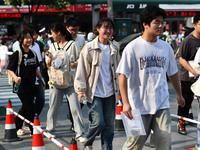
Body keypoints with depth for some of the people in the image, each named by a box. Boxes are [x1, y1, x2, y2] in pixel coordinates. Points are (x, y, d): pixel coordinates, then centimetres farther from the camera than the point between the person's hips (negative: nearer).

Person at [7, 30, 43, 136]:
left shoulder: (33, 54, 11)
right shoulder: (17, 54, -9)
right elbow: (9, 69, -9)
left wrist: (41, 78, 13)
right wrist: (15, 77, -27)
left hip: (32, 85, 7)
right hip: (22, 86, -7)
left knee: (26, 107, 15)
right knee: (29, 108, -5)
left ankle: (17, 126, 32)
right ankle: (34, 130, 5)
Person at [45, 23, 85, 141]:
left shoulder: (72, 45, 0)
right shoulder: (53, 46, 12)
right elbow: (48, 66, 15)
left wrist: (72, 65, -17)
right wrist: (49, 58, -5)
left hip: (70, 81, -3)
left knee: (75, 107, -6)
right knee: (53, 108, 7)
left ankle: (80, 133, 1)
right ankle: (50, 130, 24)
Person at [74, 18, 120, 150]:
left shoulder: (114, 49, 10)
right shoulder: (89, 48, -4)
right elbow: (82, 69, -5)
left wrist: (119, 89, 19)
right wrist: (81, 89, -9)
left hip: (110, 93, 5)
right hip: (94, 93, -4)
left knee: (109, 125, 6)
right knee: (98, 122, -9)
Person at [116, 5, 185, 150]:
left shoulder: (166, 47, 7)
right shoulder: (133, 47, -7)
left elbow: (173, 73, 20)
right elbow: (122, 75, -9)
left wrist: (179, 94, 27)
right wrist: (125, 102, -14)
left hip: (162, 105, 4)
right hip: (139, 105, -3)